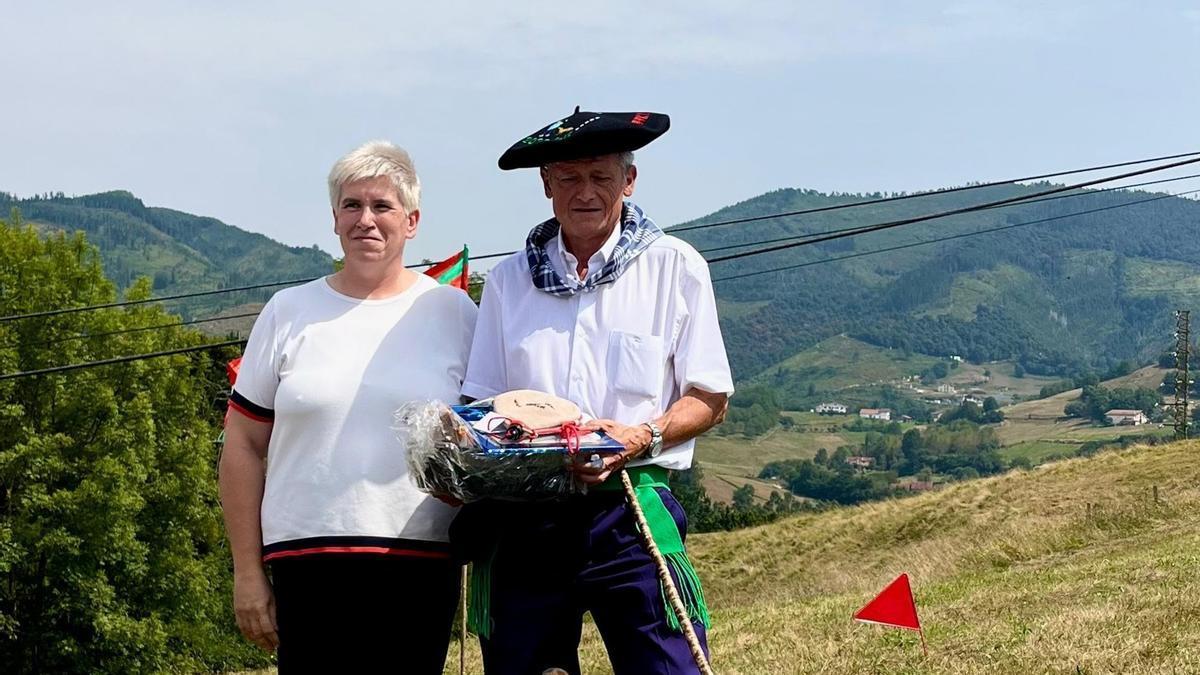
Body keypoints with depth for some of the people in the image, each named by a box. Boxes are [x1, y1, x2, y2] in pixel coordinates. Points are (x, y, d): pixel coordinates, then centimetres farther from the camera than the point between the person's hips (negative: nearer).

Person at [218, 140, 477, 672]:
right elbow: (244, 447, 10)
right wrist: (247, 573, 5)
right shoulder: (290, 313, 8)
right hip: (307, 564, 0)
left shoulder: (453, 312, 8)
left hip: (421, 567, 0)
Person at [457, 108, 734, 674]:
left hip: (630, 507, -2)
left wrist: (643, 436, -14)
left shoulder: (674, 267, 7)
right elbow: (480, 402, 14)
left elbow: (709, 399, 5)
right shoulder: (509, 279, 14)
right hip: (520, 516, 3)